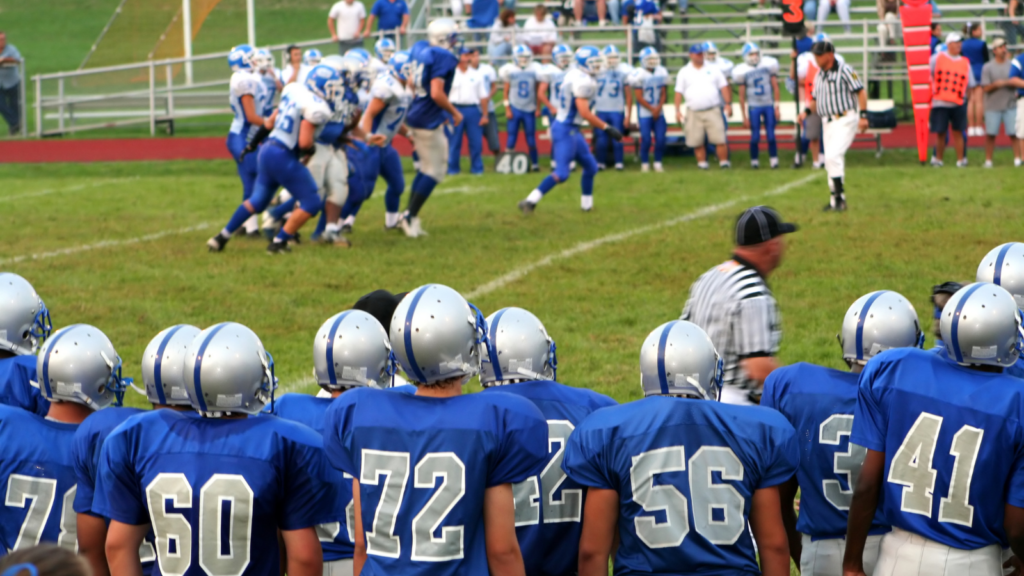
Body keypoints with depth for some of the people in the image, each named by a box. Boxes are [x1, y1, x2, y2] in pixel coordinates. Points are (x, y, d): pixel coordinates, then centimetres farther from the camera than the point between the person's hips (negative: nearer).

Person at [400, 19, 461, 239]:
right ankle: (410, 217, 2)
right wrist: (455, 113, -10)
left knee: (426, 167, 19)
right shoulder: (444, 58, -20)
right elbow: (437, 94, -24)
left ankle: (410, 216, 19)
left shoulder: (419, 48, 5)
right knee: (435, 171, 1)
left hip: (414, 116, 9)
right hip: (428, 120, -9)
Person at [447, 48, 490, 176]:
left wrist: (484, 115, 4)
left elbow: (483, 97, 10)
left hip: (472, 110, 2)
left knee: (476, 141, 0)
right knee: (454, 142, 0)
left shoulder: (477, 75, 11)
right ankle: (452, 169, 8)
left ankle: (477, 168, 8)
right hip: (455, 109, -2)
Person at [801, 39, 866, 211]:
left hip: (845, 121, -8)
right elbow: (816, 100, 20)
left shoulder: (844, 70, -7)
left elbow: (861, 92, -9)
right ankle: (836, 200, 15)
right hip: (827, 123, 8)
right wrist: (807, 111, -1)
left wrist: (863, 116, -18)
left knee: (833, 156, -21)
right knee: (830, 161, 8)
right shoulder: (819, 75, 15)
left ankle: (839, 197, -18)